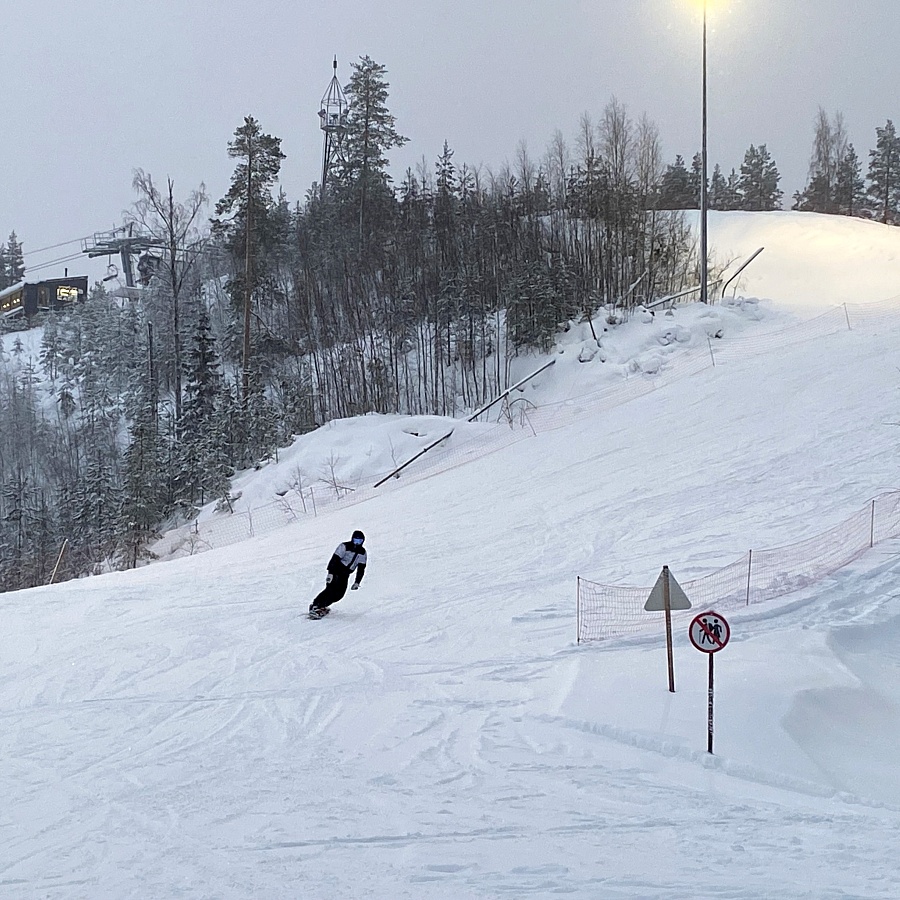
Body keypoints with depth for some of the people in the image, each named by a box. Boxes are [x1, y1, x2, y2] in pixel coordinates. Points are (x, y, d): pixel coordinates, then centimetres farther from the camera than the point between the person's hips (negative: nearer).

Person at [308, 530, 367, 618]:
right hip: (336, 571, -6)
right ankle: (315, 607, -26)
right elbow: (334, 559, -19)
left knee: (339, 594, -9)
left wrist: (357, 582, 1)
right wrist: (330, 573, -28)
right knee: (331, 589, -23)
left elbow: (361, 569, 8)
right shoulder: (345, 546, -13)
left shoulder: (362, 553, 4)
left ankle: (322, 606, 4)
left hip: (345, 575, 6)